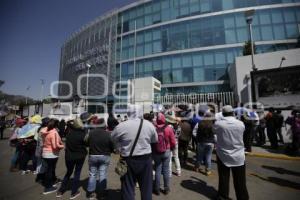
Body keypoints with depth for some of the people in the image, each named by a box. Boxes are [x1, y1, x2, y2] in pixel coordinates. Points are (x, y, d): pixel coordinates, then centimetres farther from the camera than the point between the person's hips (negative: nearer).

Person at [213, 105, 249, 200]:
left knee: (223, 178, 14)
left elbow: (214, 131, 6)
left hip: (223, 156, 0)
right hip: (238, 157, 1)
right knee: (240, 181, 14)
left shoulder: (218, 123, -14)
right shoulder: (241, 124, -9)